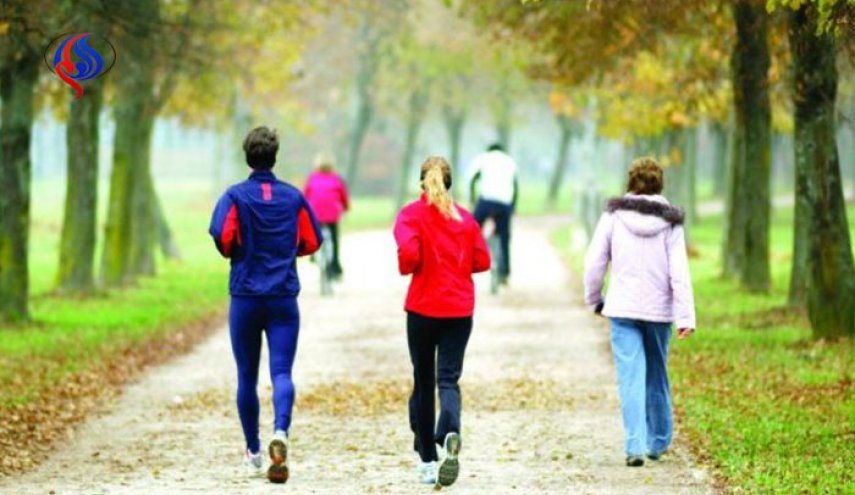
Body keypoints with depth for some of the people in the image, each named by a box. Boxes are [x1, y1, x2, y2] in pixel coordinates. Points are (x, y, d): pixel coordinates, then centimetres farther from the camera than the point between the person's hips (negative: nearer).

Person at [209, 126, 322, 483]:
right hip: (284, 299, 1)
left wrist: (233, 253, 4)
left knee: (247, 377, 11)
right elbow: (311, 241, 6)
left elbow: (221, 235, -17)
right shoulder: (294, 197, 3)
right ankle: (280, 432, -32)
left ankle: (253, 452, 19)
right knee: (281, 372, -5)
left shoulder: (236, 196, -4)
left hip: (245, 297, -1)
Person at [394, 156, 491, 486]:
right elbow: (482, 261, 6)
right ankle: (450, 434, -33)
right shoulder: (464, 217, 6)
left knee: (423, 380, 12)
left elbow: (408, 253, -19)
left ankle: (427, 461, 16)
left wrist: (406, 269, 2)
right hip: (460, 310, 2)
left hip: (423, 308, -2)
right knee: (448, 378, -1)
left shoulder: (412, 215, -4)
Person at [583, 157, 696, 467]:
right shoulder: (669, 222, -4)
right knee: (657, 375, 17)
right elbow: (679, 271, -8)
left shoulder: (614, 216, -4)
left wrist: (594, 299, 14)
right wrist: (685, 316, -8)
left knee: (630, 378, -4)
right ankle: (659, 442, 29)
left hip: (623, 308, -1)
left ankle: (636, 445, -16)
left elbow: (594, 263, -1)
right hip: (659, 309, 1)